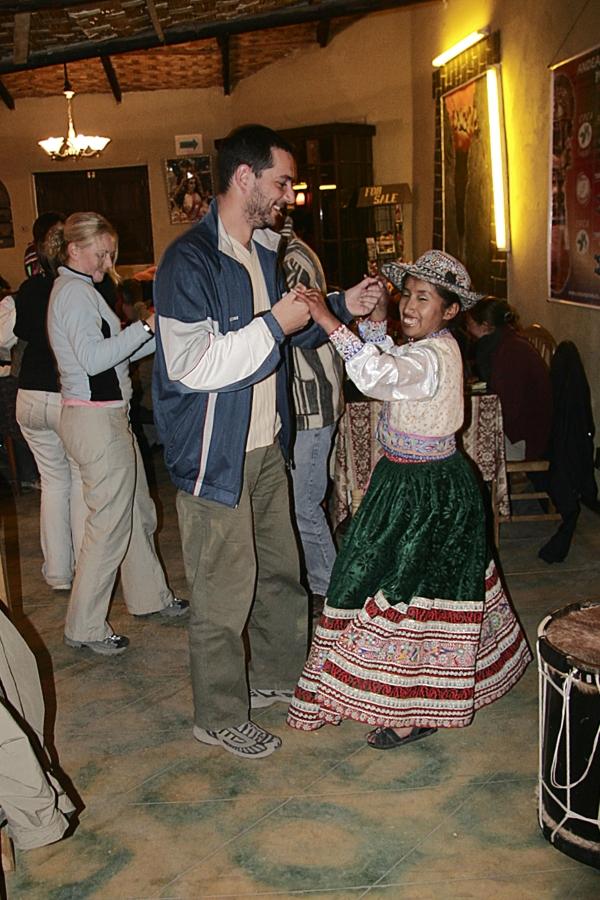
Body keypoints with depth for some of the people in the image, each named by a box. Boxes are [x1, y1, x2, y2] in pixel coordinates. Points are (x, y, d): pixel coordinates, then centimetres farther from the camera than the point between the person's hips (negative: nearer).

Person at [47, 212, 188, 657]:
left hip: (107, 416, 11)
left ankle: (150, 595, 31)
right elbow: (94, 358, -24)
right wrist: (146, 327, -19)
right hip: (97, 420, -11)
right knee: (109, 523, -5)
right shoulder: (76, 292, -13)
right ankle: (85, 627, 5)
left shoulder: (77, 290, 19)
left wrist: (159, 331, 7)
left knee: (139, 511, 18)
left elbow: (115, 352, 17)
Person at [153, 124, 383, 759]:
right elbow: (193, 366, -26)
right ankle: (219, 716, 22)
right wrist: (274, 324, -25)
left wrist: (341, 306, 9)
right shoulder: (188, 261, -19)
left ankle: (277, 673, 41)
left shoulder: (261, 254, 11)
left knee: (278, 569, 20)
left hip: (265, 446, 9)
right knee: (224, 593, 3)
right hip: (215, 456, -9)